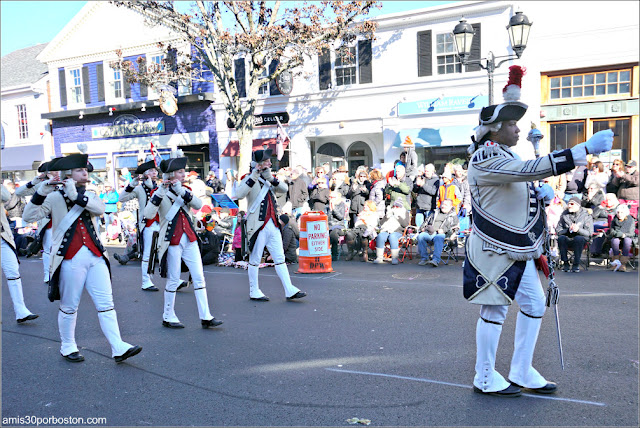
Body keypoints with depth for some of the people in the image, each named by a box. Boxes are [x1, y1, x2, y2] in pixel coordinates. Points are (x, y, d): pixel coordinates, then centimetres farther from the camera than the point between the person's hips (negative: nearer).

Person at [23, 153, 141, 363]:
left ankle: (119, 348, 1)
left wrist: (76, 196, -20)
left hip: (96, 256, 4)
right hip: (70, 259, -4)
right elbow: (29, 217, -7)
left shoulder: (90, 196, 14)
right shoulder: (55, 197, 2)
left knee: (106, 304, 1)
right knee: (69, 307, 7)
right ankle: (67, 347, 26)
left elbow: (100, 209, -8)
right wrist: (39, 194, -20)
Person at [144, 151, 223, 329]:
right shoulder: (160, 194, -5)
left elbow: (198, 205, -8)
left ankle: (205, 317, 8)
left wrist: (181, 191, -19)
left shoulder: (185, 190, 10)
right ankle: (168, 318, 18)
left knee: (199, 277, 3)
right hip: (172, 242, -5)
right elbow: (148, 214, -20)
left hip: (189, 240, 5)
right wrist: (161, 192, -25)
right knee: (173, 281, 2)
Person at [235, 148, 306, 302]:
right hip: (258, 226, -7)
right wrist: (255, 175, -26)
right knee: (255, 260, 3)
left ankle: (290, 290, 8)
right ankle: (254, 292, 15)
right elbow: (240, 194, -26)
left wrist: (270, 177, -10)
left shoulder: (268, 179, 16)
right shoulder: (249, 179, -6)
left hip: (273, 225, 7)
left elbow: (284, 188, 2)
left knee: (280, 258, 6)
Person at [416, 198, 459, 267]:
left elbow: (454, 227, 7)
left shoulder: (453, 216, 22)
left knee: (438, 238, -40)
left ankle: (436, 260, -46)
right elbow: (426, 221, 34)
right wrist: (423, 228, 11)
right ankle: (424, 258, -22)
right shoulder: (435, 213, 35)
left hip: (442, 234, -4)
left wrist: (444, 230, -11)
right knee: (421, 236, -29)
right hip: (429, 233, 4)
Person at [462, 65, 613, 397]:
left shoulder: (503, 154, 13)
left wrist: (538, 193, 3)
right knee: (495, 310, 1)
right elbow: (532, 169, -31)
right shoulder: (487, 159, -19)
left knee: (534, 302, 13)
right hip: (494, 249, -10)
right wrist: (586, 149, -29)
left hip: (516, 248, 10)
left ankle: (521, 372, 25)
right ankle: (485, 378, 17)